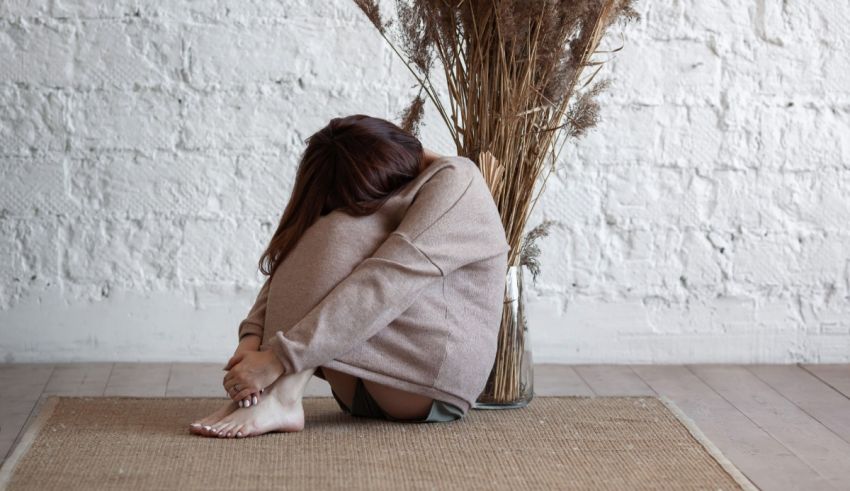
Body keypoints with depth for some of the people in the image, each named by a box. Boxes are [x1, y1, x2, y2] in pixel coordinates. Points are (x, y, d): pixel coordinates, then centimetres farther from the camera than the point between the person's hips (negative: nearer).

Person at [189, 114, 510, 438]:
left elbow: (383, 287, -29)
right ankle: (251, 391, -28)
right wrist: (252, 336, -23)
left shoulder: (455, 184, -17)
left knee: (341, 235, -25)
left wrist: (277, 358, -34)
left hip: (440, 376, -7)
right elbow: (288, 269, -3)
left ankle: (280, 398, -34)